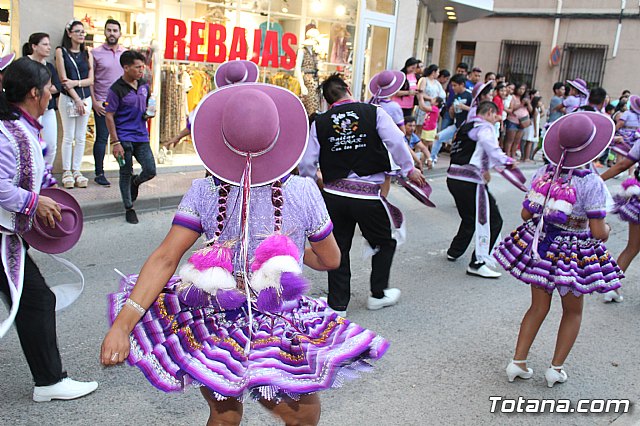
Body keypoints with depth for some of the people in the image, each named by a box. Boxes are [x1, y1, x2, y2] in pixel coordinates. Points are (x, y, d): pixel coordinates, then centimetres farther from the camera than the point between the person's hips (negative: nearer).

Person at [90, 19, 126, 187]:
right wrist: (94, 102, -8)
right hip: (102, 103, -3)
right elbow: (90, 80, -1)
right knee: (102, 138, -1)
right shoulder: (96, 53, -1)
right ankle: (99, 174, 7)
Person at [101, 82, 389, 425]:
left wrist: (123, 323, -18)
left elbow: (165, 259, -17)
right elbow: (330, 260, 0)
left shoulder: (204, 191, -10)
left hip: (213, 332, 2)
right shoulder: (303, 192, -12)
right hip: (280, 340, -2)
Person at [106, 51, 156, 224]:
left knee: (150, 171, -1)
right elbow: (109, 116, -10)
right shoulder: (116, 89, -11)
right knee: (126, 174, 5)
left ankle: (135, 182, 34)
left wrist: (148, 112, 0)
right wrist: (115, 142, -14)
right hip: (124, 139, -5)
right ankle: (129, 209, 20)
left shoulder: (144, 84, 6)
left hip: (142, 136, 5)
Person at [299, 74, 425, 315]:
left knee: (339, 248, 15)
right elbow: (396, 142, -12)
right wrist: (409, 169, 2)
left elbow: (307, 163, 1)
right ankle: (378, 294, 30)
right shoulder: (374, 113, -3)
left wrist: (311, 184, 20)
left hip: (333, 194, 2)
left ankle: (337, 303, 19)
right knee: (385, 242, 20)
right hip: (368, 195, -2)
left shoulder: (320, 123, 2)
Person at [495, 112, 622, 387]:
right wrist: (607, 228, 5)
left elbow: (526, 213, 0)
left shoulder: (544, 173, -5)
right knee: (573, 312, 19)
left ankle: (518, 362, 18)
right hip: (573, 255, -4)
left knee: (538, 307, 19)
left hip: (538, 246, 4)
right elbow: (598, 232, -17)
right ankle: (556, 368, 21)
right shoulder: (592, 183, -19)